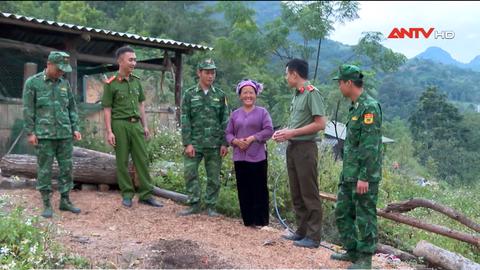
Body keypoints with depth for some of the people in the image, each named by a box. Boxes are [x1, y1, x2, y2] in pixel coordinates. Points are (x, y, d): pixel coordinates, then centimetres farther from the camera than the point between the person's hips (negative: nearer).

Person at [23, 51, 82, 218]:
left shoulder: (65, 83, 10)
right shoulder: (33, 82, -1)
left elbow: (72, 107, 13)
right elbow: (28, 109, -2)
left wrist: (75, 128, 6)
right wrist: (30, 132, -6)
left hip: (65, 134, 4)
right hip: (44, 135, -4)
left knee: (66, 168, 6)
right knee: (45, 170, 2)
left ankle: (65, 200, 17)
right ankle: (46, 204, 10)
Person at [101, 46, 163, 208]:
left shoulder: (136, 81, 11)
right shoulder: (111, 84, -5)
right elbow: (107, 109, -5)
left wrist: (145, 125, 11)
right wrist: (109, 132, -11)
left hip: (136, 124, 5)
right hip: (120, 124, -5)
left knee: (142, 160, 3)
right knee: (122, 161, 4)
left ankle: (145, 195, 10)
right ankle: (127, 194, 14)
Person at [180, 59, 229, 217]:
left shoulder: (220, 95, 7)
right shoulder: (189, 94, 4)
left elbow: (225, 121, 5)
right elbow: (185, 120, -1)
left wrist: (224, 143, -2)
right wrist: (187, 143, -9)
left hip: (214, 144, 1)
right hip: (194, 143, -1)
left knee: (214, 177, 5)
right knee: (189, 172, -4)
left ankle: (211, 206, 16)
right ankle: (194, 205, 9)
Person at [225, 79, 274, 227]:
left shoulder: (262, 112, 3)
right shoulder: (235, 114, 13)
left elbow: (269, 130, -6)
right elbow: (228, 133, 11)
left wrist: (253, 138, -16)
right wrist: (236, 141, -9)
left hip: (258, 157, -3)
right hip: (239, 157, 3)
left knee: (259, 189, 0)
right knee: (244, 190, 7)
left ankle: (261, 221, 8)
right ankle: (248, 220, 16)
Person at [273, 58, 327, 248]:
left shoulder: (312, 93, -12)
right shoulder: (296, 94, 14)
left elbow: (320, 124, -17)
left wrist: (292, 133, -17)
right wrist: (284, 132, 4)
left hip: (305, 147, -9)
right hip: (292, 147, 9)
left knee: (309, 194, -2)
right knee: (297, 193, 14)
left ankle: (314, 236, 6)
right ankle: (302, 231, 24)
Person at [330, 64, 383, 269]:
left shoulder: (369, 107, -16)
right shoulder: (356, 107, 14)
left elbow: (370, 146, -21)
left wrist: (364, 177, -22)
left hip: (363, 176, -10)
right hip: (349, 174, 10)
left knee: (364, 216, 1)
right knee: (342, 213, 15)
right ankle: (352, 251, 28)